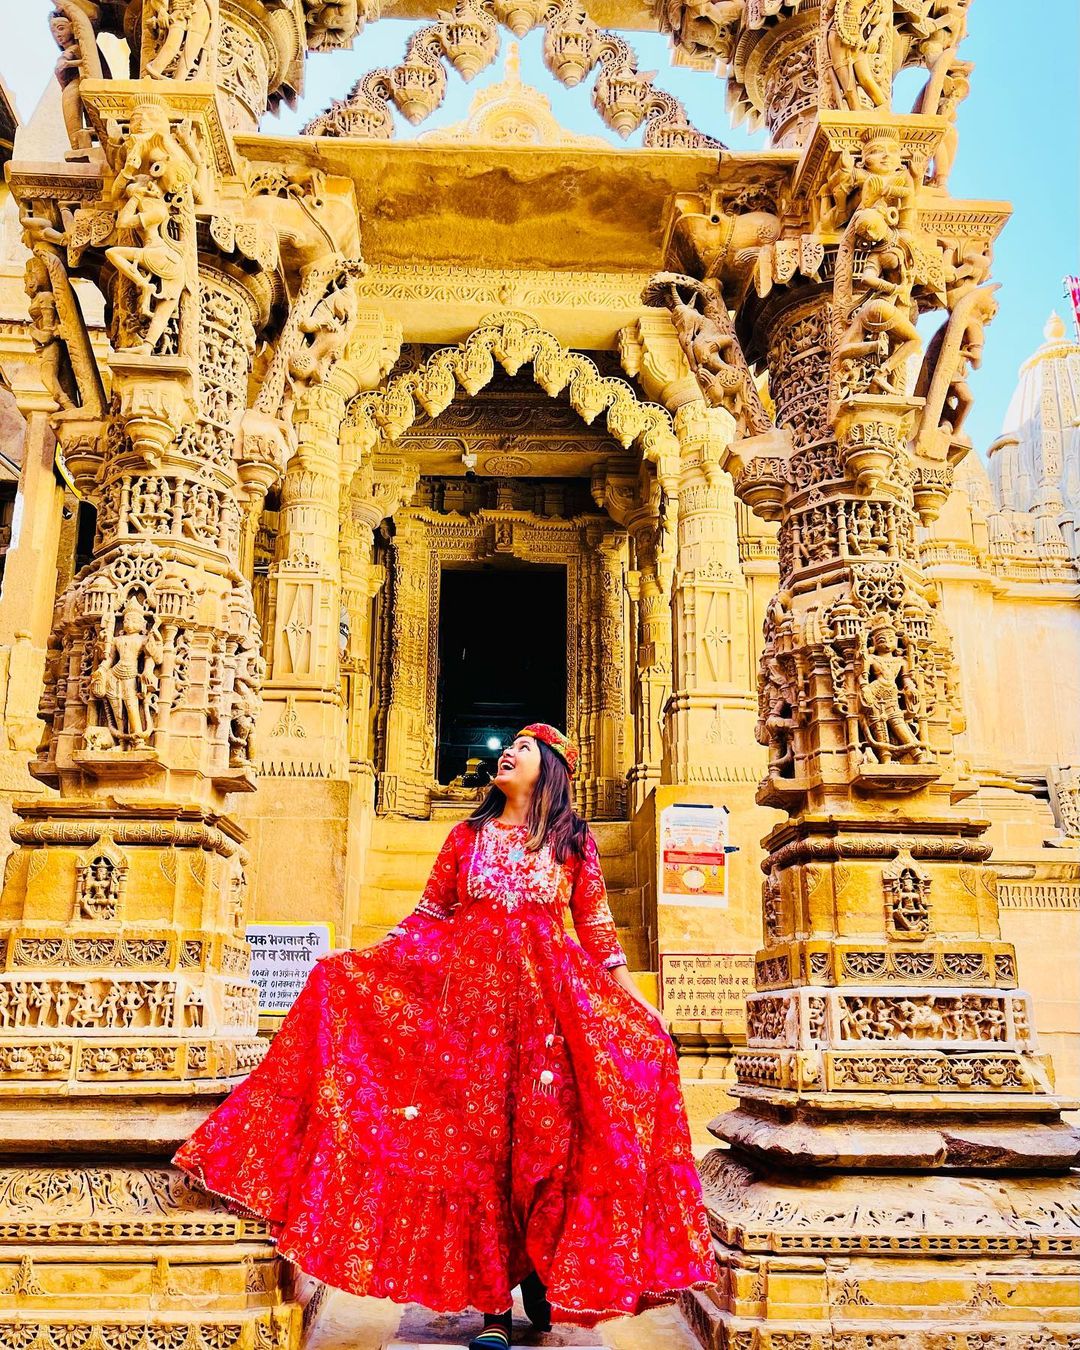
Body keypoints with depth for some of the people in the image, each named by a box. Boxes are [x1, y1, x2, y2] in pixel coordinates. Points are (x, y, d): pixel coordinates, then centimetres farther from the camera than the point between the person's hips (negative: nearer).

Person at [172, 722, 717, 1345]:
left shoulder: (574, 838, 8)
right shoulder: (468, 834, 13)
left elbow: (596, 925, 7)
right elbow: (430, 913, 13)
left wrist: (631, 995, 1)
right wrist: (365, 961, 5)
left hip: (548, 991, -1)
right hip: (469, 988, 1)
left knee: (544, 1133, -4)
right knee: (478, 1138, -2)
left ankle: (542, 1271, 16)